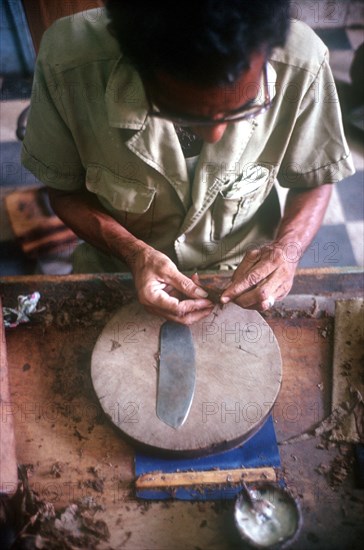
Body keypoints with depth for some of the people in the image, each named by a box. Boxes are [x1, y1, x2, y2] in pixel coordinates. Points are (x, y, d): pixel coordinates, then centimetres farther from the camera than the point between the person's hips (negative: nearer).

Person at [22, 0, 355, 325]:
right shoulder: (67, 64, -25)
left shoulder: (301, 65, -23)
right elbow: (64, 190, -9)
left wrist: (288, 249, -23)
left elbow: (315, 179, -5)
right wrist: (134, 253, -24)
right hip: (120, 267, 0)